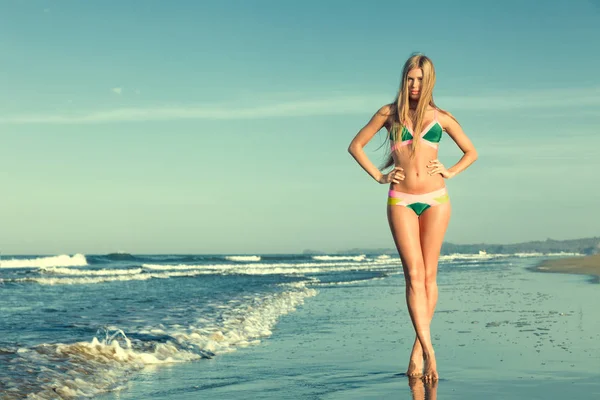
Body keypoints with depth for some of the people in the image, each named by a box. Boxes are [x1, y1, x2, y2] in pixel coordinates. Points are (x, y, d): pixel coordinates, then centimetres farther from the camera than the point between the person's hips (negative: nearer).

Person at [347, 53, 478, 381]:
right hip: (401, 200, -1)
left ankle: (418, 349, 9)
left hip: (435, 199, 1)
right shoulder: (389, 113, 7)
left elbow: (471, 152, 19)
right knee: (414, 275, -10)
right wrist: (378, 176, 3)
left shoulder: (440, 117, 9)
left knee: (429, 274, 1)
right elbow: (355, 146, 12)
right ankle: (429, 351, -13)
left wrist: (450, 172, 3)